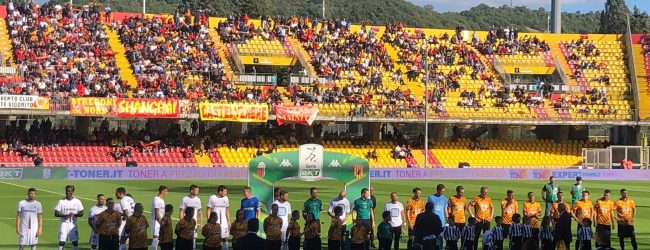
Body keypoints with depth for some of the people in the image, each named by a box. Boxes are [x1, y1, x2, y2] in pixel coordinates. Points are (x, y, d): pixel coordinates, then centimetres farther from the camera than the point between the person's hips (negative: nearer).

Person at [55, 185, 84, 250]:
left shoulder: (77, 201, 2)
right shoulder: (61, 201, -1)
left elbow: (81, 213, 4)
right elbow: (56, 214, -3)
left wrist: (74, 215, -17)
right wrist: (66, 215, -19)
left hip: (73, 224, 1)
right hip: (64, 223, -1)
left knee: (75, 242, 3)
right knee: (61, 242, -4)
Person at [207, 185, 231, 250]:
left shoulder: (226, 198, 7)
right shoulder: (212, 198, -5)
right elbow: (208, 210, -2)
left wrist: (228, 221, 10)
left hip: (224, 222, 3)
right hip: (214, 222, -3)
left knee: (225, 238, 0)